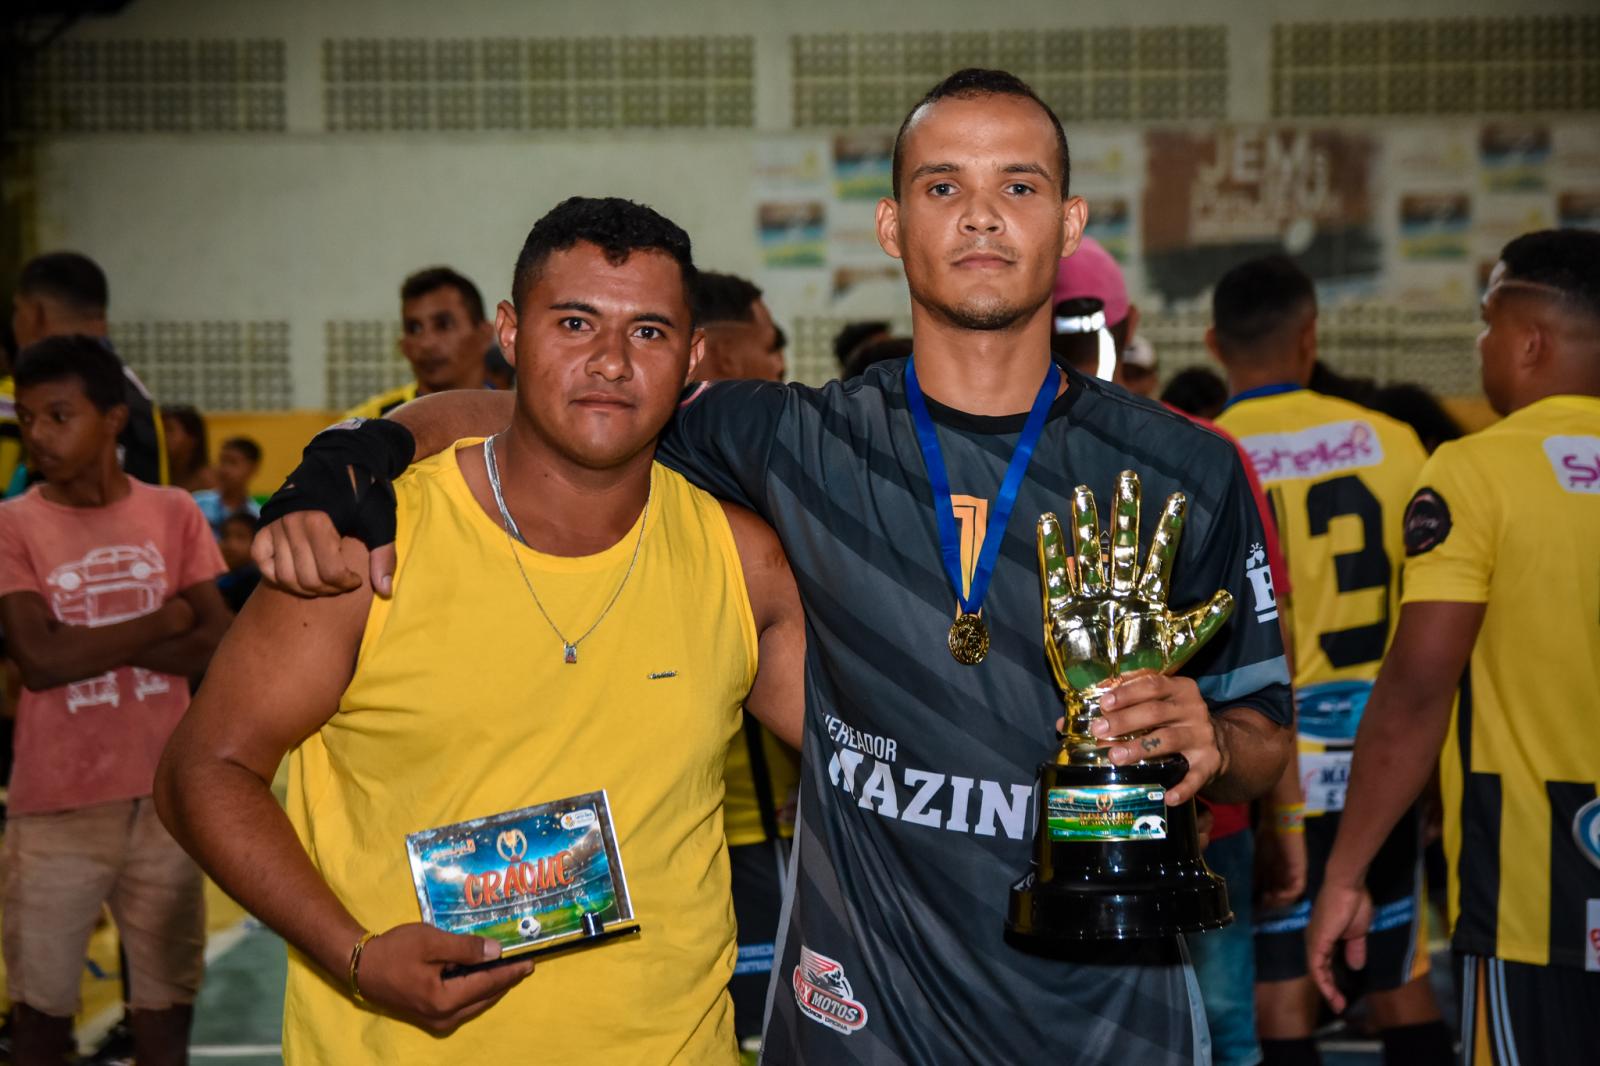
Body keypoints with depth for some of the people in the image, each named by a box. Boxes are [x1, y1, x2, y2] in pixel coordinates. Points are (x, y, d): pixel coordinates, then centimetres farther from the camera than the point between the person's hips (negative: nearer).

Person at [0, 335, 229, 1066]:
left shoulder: (173, 514, 3)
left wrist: (89, 642, -12)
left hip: (164, 799, 2)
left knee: (166, 999, 9)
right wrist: (160, 622, -8)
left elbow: (218, 644, -5)